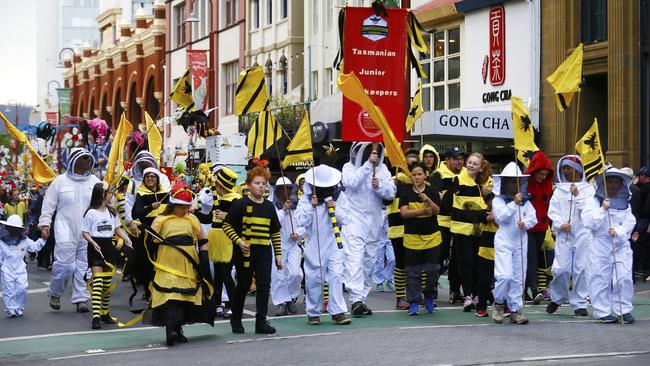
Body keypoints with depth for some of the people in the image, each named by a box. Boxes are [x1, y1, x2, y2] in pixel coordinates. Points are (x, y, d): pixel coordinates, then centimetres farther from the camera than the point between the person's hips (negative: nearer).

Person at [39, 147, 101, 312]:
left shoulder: (95, 182, 8)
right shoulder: (60, 181, 1)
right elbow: (48, 204, 4)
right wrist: (44, 224, -2)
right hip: (66, 230, -3)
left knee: (84, 266, 3)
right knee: (65, 265, -9)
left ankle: (81, 299, 10)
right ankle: (55, 293, 14)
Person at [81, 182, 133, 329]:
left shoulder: (111, 212, 11)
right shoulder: (91, 213, -6)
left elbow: (117, 228, 15)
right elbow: (85, 232, -5)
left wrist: (126, 238, -3)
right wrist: (93, 243, -21)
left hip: (109, 246, 6)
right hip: (95, 247, -6)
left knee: (108, 282, 10)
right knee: (97, 281, -15)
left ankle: (105, 313, 23)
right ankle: (96, 316, -20)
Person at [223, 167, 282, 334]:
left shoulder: (269, 206, 10)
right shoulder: (240, 204, -4)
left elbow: (275, 232, 15)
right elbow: (227, 225, -4)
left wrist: (278, 254, 10)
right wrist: (239, 241, -17)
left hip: (264, 252, 4)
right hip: (245, 251, -4)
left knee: (264, 285, -5)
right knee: (243, 286, 5)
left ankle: (261, 322, -2)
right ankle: (236, 319, 24)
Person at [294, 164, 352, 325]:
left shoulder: (339, 196, 2)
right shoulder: (306, 198, -3)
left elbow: (344, 219, 1)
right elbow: (301, 221, -9)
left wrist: (334, 209, -15)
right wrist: (311, 206, -19)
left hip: (334, 244, 1)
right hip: (314, 244, -1)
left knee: (336, 276, -7)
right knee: (314, 279, 4)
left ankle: (338, 312, -6)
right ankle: (313, 313, 15)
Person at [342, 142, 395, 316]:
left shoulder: (382, 168, 8)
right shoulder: (349, 167, 0)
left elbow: (391, 193, 1)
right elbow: (352, 182, -19)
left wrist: (379, 186, -18)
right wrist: (368, 165, -20)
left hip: (374, 222, 5)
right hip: (354, 221, -5)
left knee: (369, 261, 9)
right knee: (355, 259, -16)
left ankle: (362, 298, 17)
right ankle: (356, 299, -23)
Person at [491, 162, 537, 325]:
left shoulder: (525, 201, 9)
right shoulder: (498, 200, -1)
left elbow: (533, 218, 3)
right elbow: (501, 217, -14)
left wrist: (525, 223, -17)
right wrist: (514, 204, -23)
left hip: (520, 242, 4)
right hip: (503, 242, -4)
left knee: (518, 277, 5)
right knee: (504, 276, -15)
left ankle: (515, 311, 11)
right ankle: (498, 303, 10)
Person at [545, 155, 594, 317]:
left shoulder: (588, 188, 7)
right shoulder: (559, 189, 12)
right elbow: (553, 210, 8)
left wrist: (577, 195, -14)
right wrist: (560, 224, -7)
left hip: (583, 233, -1)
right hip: (564, 234, 1)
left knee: (581, 268, -2)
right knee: (561, 268, -5)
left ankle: (579, 303, 7)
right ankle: (557, 298, 18)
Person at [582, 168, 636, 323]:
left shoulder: (625, 203, 13)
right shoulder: (594, 201, 2)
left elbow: (630, 223, 2)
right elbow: (589, 222, -9)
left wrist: (618, 232, -15)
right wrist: (603, 210, -18)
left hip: (621, 244, 3)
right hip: (600, 245, -3)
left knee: (624, 277, -4)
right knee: (601, 278, -2)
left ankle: (624, 310, 6)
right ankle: (603, 312, 6)